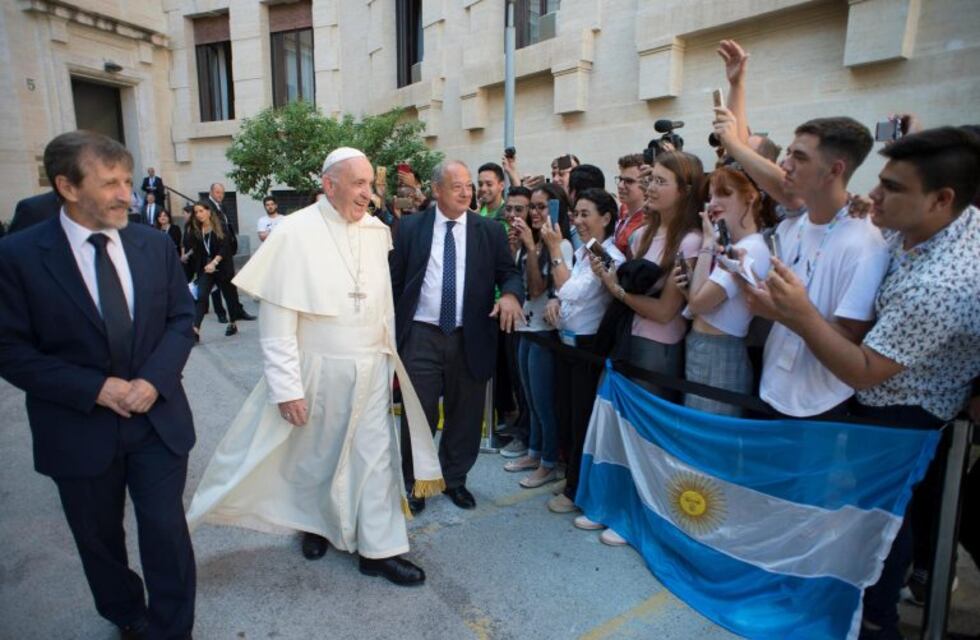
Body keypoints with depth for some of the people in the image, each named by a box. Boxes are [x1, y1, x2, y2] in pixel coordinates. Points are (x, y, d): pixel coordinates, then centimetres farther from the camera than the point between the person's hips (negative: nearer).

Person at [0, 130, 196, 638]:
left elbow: (181, 317, 1)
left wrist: (154, 379, -15)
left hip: (158, 418, 1)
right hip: (80, 429, 0)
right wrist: (96, 388, -18)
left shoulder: (155, 244, -2)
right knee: (99, 539, 19)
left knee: (166, 532, 6)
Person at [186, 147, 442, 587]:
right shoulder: (295, 233, -13)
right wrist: (287, 387, -14)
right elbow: (276, 320, -13)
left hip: (372, 370, 4)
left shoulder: (377, 232, 0)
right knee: (313, 456, 17)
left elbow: (384, 303, 7)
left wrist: (392, 359, 9)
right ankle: (313, 521, 46)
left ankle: (379, 549, 24)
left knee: (376, 455, 8)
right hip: (318, 370, -3)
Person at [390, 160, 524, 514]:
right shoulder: (411, 227, 4)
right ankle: (413, 482, 28)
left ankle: (455, 479, 34)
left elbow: (509, 273, 3)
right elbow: (395, 280, 6)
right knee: (418, 413, 6)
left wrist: (511, 294, -20)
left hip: (470, 337, 1)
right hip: (421, 336, -1)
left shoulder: (490, 230, 5)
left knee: (465, 414, 12)